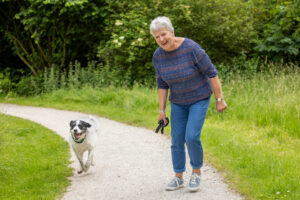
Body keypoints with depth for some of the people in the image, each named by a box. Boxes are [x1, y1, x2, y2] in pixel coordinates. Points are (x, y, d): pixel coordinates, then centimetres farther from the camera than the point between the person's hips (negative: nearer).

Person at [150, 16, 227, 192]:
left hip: (200, 98, -5)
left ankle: (197, 172, 8)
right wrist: (162, 110, -2)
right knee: (177, 139, 3)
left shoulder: (191, 48, -26)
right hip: (179, 101, 5)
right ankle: (178, 177, 19)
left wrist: (220, 99, -17)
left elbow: (212, 73, -20)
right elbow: (162, 84, 1)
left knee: (192, 137, -15)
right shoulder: (158, 56, -9)